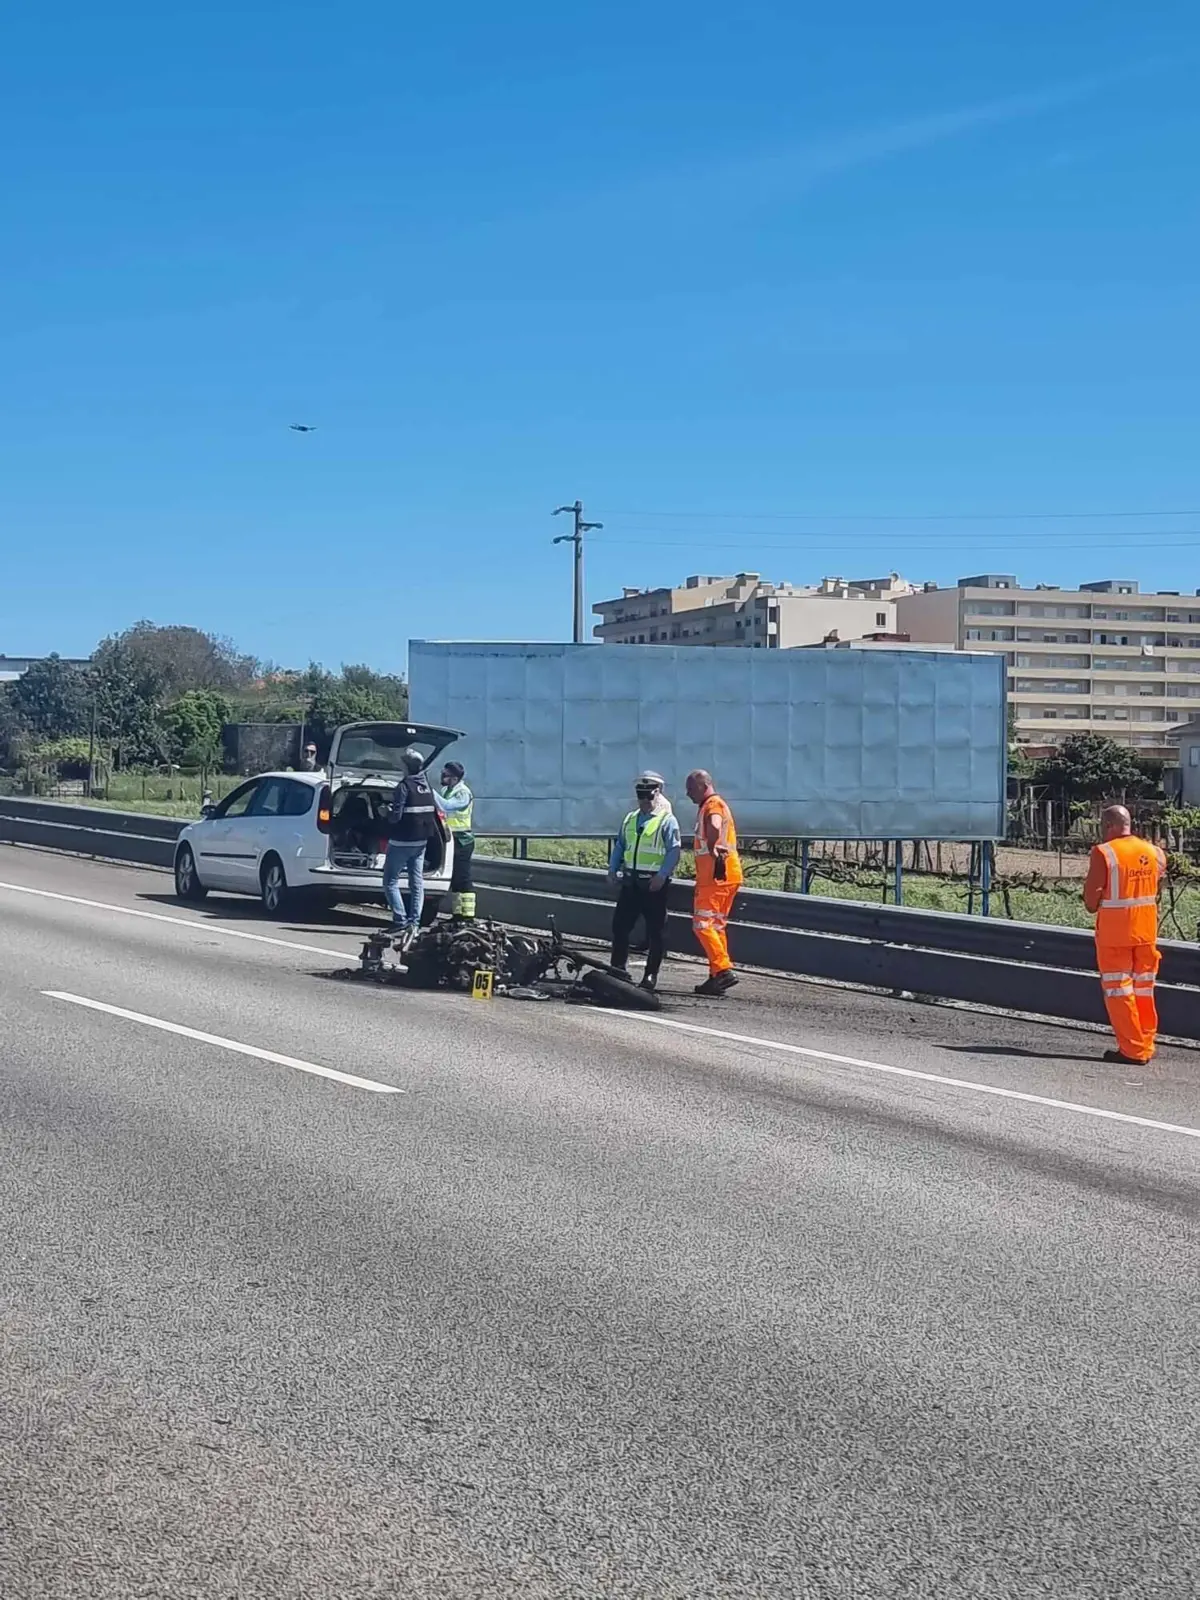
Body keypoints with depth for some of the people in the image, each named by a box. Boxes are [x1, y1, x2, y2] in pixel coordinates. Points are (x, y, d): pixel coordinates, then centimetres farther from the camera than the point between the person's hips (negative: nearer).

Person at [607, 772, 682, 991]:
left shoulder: (667, 821, -4)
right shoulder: (630, 819, 15)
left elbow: (674, 851, -11)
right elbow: (619, 846, 21)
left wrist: (662, 875, -20)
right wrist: (613, 869, 8)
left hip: (654, 884, -6)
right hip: (631, 881, 6)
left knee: (654, 931, 0)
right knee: (619, 925, 5)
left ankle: (651, 974, 6)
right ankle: (618, 968, 15)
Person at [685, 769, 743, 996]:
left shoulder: (713, 804, -11)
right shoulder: (709, 806, 22)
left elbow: (715, 826, -32)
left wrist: (713, 849, -28)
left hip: (717, 876, -10)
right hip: (716, 876, 10)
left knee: (702, 924, -12)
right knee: (716, 926, 12)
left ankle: (724, 970, -18)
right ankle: (717, 976, 14)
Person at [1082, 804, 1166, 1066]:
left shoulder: (1104, 853, -15)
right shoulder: (1154, 852, 2)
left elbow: (1092, 898, -11)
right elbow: (1156, 890, 7)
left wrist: (1094, 906, 9)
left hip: (1114, 931, -5)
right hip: (1147, 930, 5)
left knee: (1118, 990, 4)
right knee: (1144, 989, 15)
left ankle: (1132, 1049, 3)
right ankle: (1146, 1046, 20)